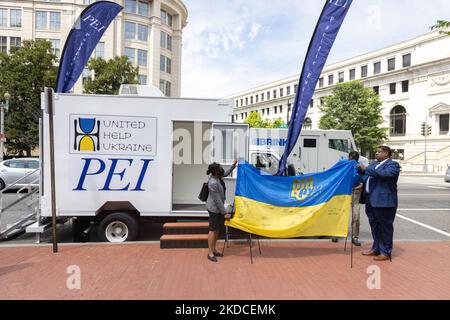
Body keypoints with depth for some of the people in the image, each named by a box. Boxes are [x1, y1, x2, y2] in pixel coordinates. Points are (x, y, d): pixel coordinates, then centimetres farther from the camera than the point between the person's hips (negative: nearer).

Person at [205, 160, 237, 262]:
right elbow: (217, 200, -25)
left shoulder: (217, 176, -5)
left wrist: (234, 165, 16)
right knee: (213, 230, 1)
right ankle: (210, 253, 13)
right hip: (214, 208, -9)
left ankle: (214, 249, 30)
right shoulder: (213, 183, -30)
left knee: (218, 229, 17)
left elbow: (226, 174, 21)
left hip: (218, 207, 9)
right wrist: (225, 213, -19)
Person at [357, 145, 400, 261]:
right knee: (374, 226, 16)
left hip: (384, 201, -8)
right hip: (371, 200, 8)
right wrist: (361, 170, 15)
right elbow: (368, 175, 34)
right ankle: (376, 249, 29)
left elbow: (384, 174, -26)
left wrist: (366, 169, -20)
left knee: (385, 227, 2)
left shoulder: (393, 165, -7)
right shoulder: (375, 164, 18)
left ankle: (386, 253, 13)